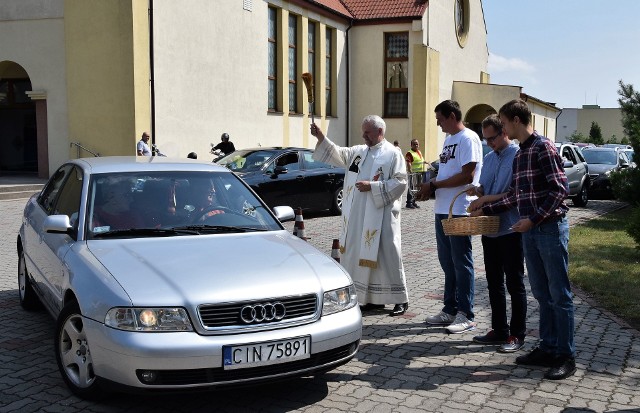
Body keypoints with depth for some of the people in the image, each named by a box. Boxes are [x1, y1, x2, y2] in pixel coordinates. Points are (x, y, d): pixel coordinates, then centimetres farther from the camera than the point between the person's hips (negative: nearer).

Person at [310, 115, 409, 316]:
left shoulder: (393, 154, -5)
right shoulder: (359, 151, 14)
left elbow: (400, 183, -11)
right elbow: (338, 154, 8)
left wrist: (372, 186, -16)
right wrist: (321, 138, -5)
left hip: (382, 215, -6)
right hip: (359, 215, 7)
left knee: (387, 254, -3)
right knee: (365, 255, 9)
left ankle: (400, 299, 7)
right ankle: (373, 298, 18)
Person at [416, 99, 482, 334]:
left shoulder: (468, 138, -12)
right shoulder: (449, 139, 17)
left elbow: (467, 176, -19)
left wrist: (434, 185, -14)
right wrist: (429, 187, 4)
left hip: (459, 211, -9)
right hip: (442, 209, 9)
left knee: (461, 264, -2)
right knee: (447, 262, 14)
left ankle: (466, 316, 7)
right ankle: (450, 310, 24)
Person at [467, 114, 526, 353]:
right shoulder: (488, 158, 13)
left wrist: (487, 198, -18)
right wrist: (477, 191, -3)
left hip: (511, 229, -8)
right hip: (490, 228, 8)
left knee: (514, 284, 2)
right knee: (494, 283, 13)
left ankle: (517, 335, 11)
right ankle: (499, 330, 23)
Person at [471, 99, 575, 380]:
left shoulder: (543, 147, -11)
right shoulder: (519, 155, 15)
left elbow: (560, 189, -16)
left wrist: (533, 218, -19)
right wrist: (486, 210, 21)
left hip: (551, 227, -8)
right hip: (530, 231, 8)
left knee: (559, 294, -1)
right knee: (541, 293, 13)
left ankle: (566, 356, 6)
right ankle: (548, 349, 21)